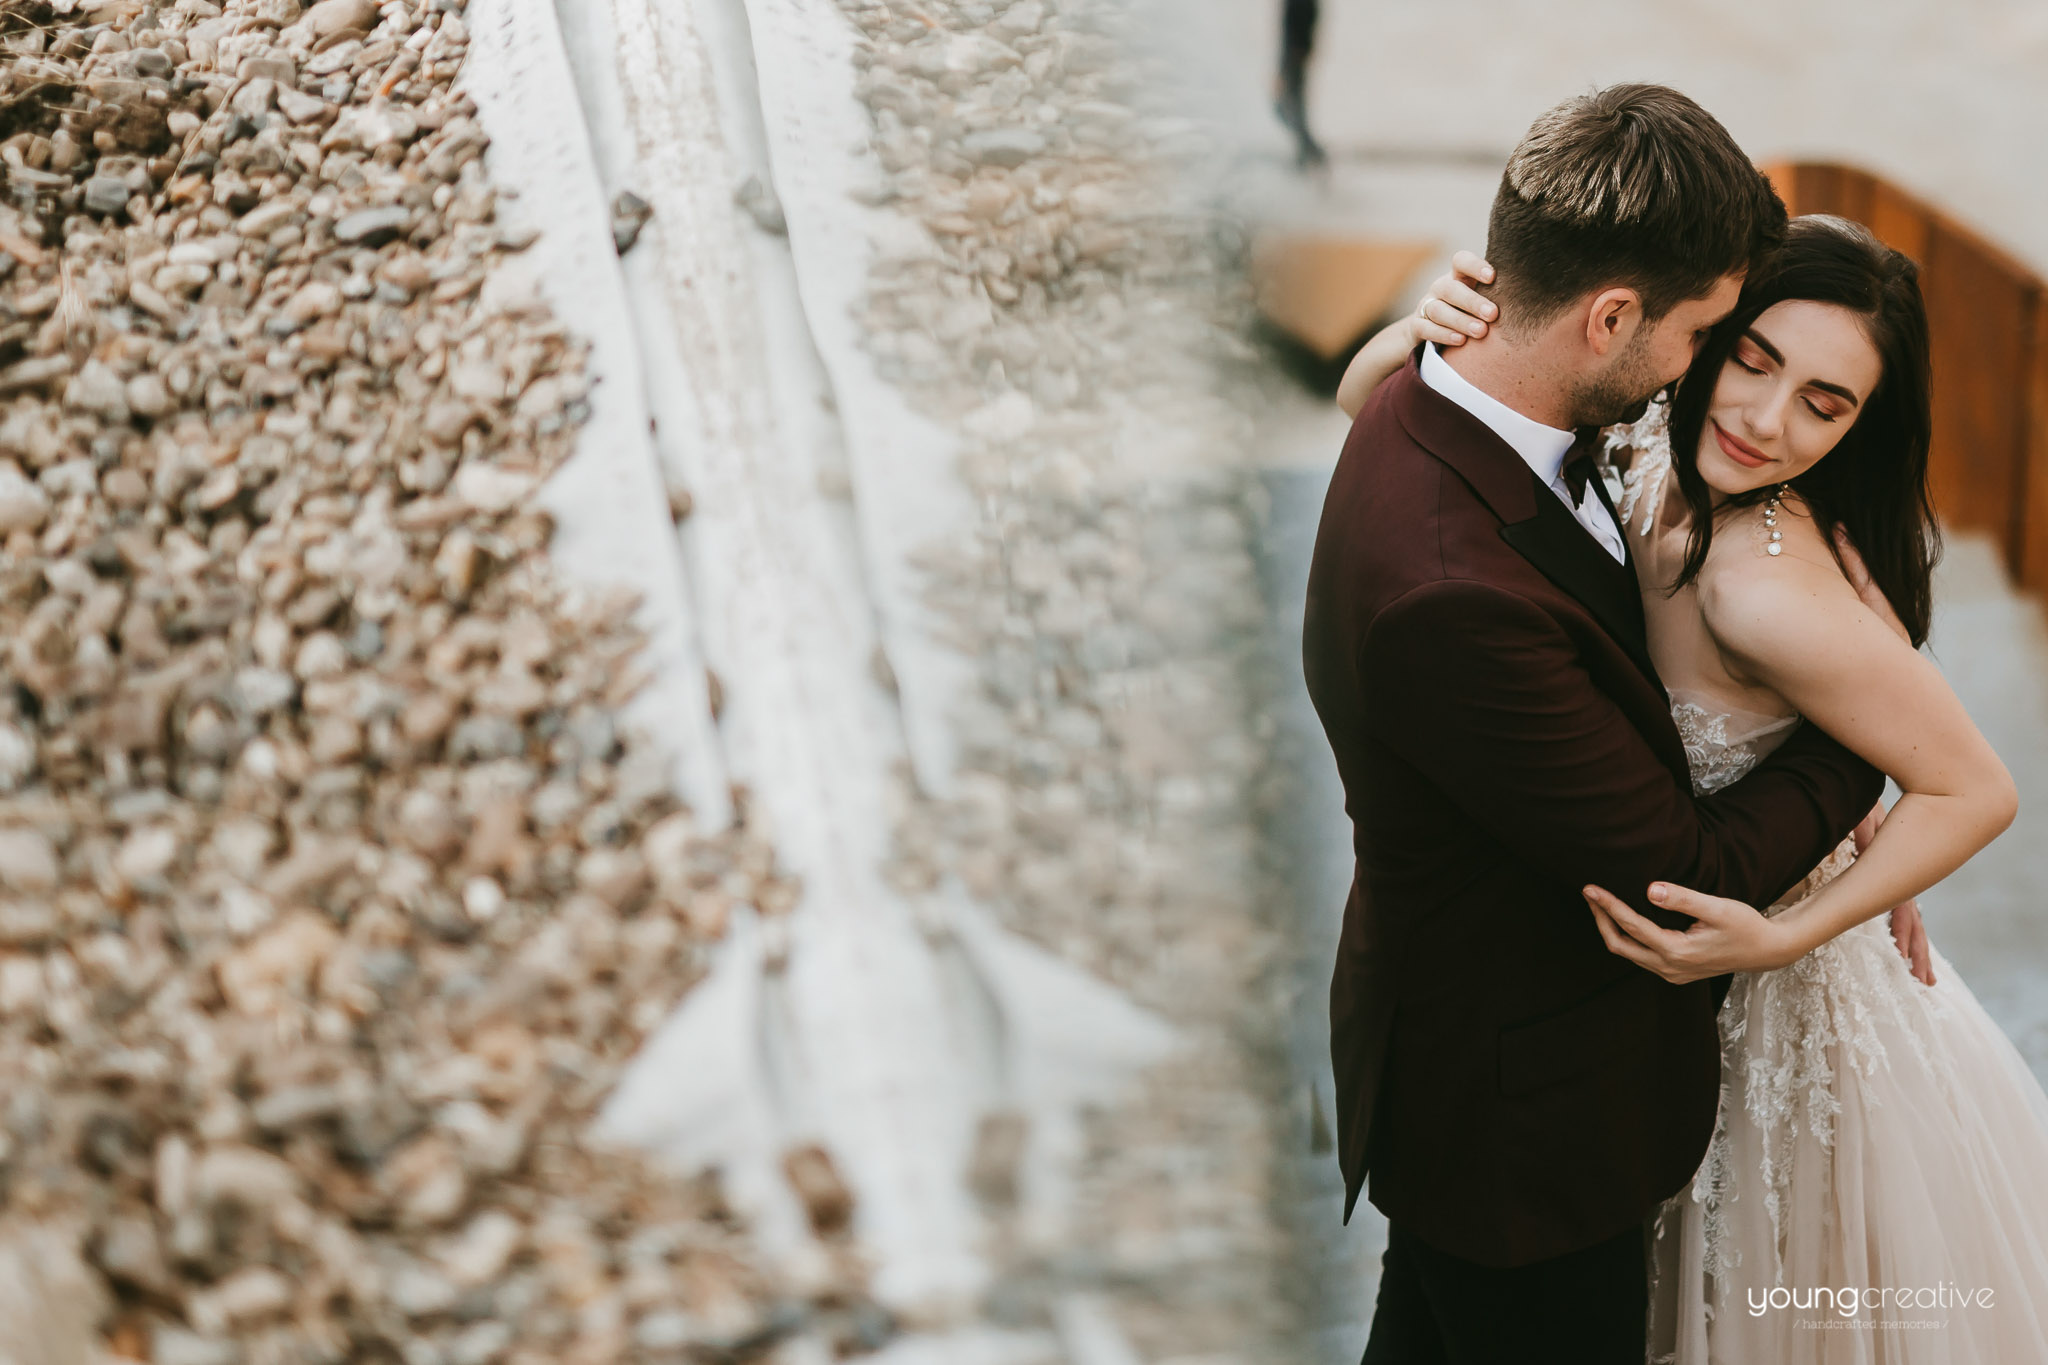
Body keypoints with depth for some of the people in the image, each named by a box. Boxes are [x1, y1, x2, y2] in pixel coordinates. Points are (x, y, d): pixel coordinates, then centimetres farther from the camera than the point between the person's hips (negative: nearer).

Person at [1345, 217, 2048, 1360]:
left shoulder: (1771, 588, -37)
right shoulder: (1647, 457, -15)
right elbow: (1367, 403, -7)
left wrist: (1785, 937, -34)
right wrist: (1422, 336, -30)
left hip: (1781, 1011, -7)